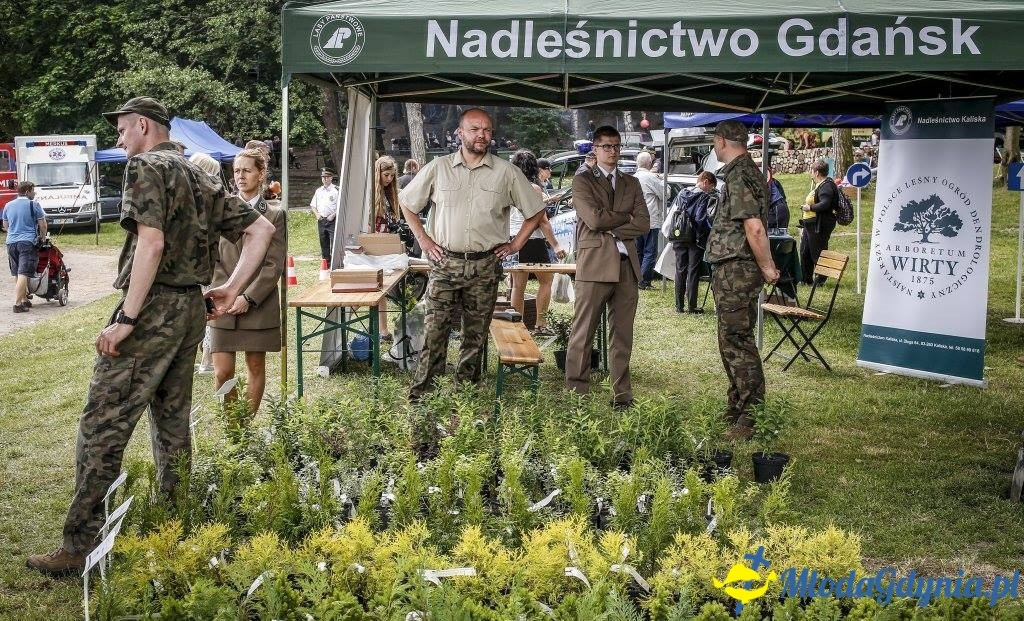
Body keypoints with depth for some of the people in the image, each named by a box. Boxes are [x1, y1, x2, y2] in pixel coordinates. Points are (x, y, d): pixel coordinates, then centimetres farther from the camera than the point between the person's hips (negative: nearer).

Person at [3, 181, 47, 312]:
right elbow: (42, 225, -2)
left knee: (17, 274, 13)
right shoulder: (33, 205, -4)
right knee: (23, 274, -10)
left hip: (11, 243, 6)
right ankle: (17, 304, -16)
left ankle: (24, 300, 22)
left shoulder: (8, 206, 14)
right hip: (28, 242, -6)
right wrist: (43, 237, 15)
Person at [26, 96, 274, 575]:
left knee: (102, 427, -6)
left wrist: (126, 319, -20)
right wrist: (231, 289, 14)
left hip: (153, 308, -9)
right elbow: (261, 230, 17)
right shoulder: (200, 179, 17)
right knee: (172, 419, 16)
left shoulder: (146, 166, -8)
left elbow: (152, 242, -21)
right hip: (191, 309, 9)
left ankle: (77, 549, -5)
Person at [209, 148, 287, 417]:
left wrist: (248, 298, -12)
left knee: (256, 367, 9)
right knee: (222, 372, -3)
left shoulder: (274, 215, 2)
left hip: (259, 305, 0)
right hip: (224, 305, 1)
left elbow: (274, 264, -4)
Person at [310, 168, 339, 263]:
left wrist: (333, 215, -14)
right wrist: (317, 214, 2)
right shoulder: (318, 191, 15)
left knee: (334, 241, -13)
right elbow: (312, 205, 20)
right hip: (321, 220, 6)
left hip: (332, 220, -6)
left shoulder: (336, 190, -2)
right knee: (323, 243, 10)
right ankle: (326, 262, 18)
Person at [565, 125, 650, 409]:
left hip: (626, 266, 5)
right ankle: (576, 393, 2)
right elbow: (594, 218, -11)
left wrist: (610, 229, -6)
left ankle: (622, 394, 14)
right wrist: (627, 216, 0)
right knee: (582, 334, -3)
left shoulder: (632, 183, 18)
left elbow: (644, 223, 5)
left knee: (623, 334, 7)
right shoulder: (582, 181, 4)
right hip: (594, 265, -4)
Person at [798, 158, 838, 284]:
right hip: (810, 225, 11)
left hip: (819, 226, -11)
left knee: (817, 253, -2)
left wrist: (810, 207, -21)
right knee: (804, 252, 15)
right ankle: (806, 279, 23)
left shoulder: (826, 186, -18)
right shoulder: (819, 185, 16)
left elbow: (825, 204, -31)